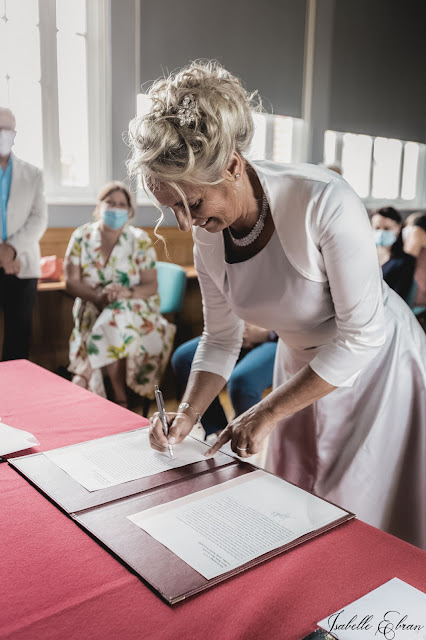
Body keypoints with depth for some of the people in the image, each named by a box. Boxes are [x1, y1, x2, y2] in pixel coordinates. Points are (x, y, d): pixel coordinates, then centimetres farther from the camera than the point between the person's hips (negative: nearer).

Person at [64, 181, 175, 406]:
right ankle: (121, 399, -16)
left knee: (114, 323, -33)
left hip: (134, 307, -1)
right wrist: (99, 298, -23)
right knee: (112, 329, -30)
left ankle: (82, 379, -18)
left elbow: (151, 286, -4)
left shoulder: (140, 240, -1)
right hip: (92, 308, 1)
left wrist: (127, 292, -25)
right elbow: (72, 282, -4)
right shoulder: (82, 236, 1)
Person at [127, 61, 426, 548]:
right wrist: (186, 414, -15)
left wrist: (265, 413, -23)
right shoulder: (208, 237, -11)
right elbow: (220, 338, 1)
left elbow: (362, 335, -26)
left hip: (379, 366, -5)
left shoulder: (324, 202, -31)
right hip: (302, 369, 6)